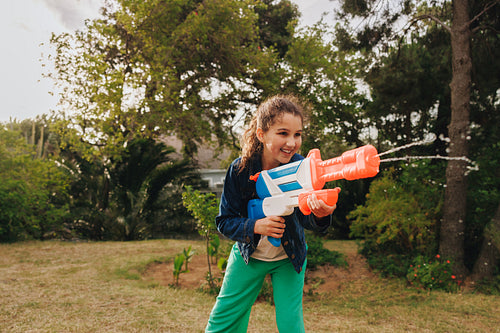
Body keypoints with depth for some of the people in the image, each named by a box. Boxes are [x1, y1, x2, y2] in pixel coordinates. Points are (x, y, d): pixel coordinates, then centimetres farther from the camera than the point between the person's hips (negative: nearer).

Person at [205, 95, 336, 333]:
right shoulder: (240, 169, -20)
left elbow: (305, 217, -29)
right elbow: (224, 221, -15)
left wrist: (319, 214, -53)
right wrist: (255, 226, -34)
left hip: (289, 258, 0)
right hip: (248, 255, 0)